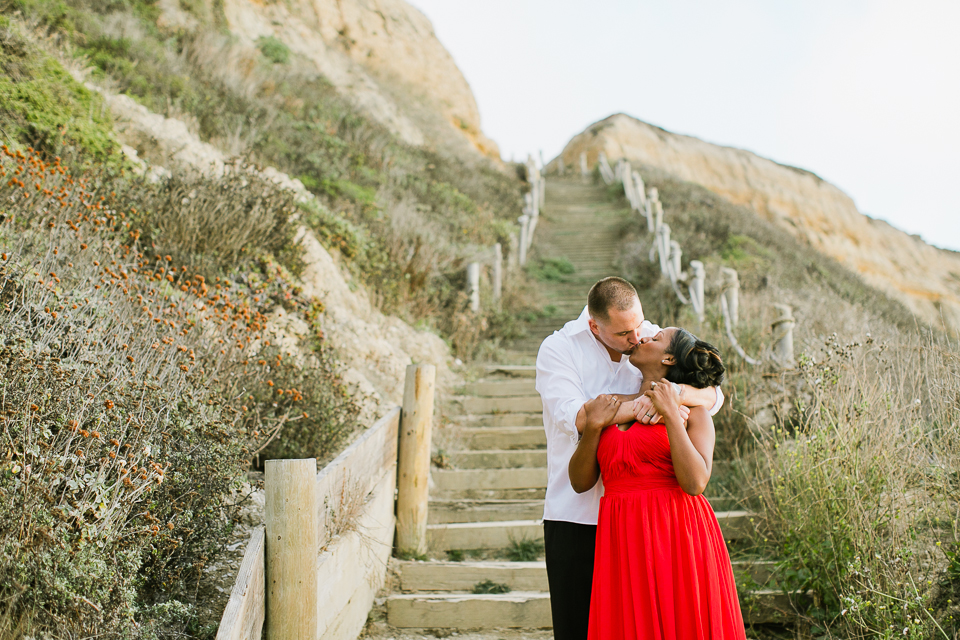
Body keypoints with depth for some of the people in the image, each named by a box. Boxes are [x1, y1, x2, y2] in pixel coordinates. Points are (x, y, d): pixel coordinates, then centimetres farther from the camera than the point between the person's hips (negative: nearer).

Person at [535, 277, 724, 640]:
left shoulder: (651, 339, 3)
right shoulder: (557, 349, -5)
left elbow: (712, 397, -4)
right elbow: (576, 418, -21)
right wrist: (640, 403, -23)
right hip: (576, 516, -2)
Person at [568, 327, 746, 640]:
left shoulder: (693, 410, 3)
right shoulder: (609, 410, 15)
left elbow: (695, 482, -12)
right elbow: (580, 482, 10)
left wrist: (670, 414, -13)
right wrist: (593, 429, -4)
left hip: (677, 537, -3)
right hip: (625, 542, 3)